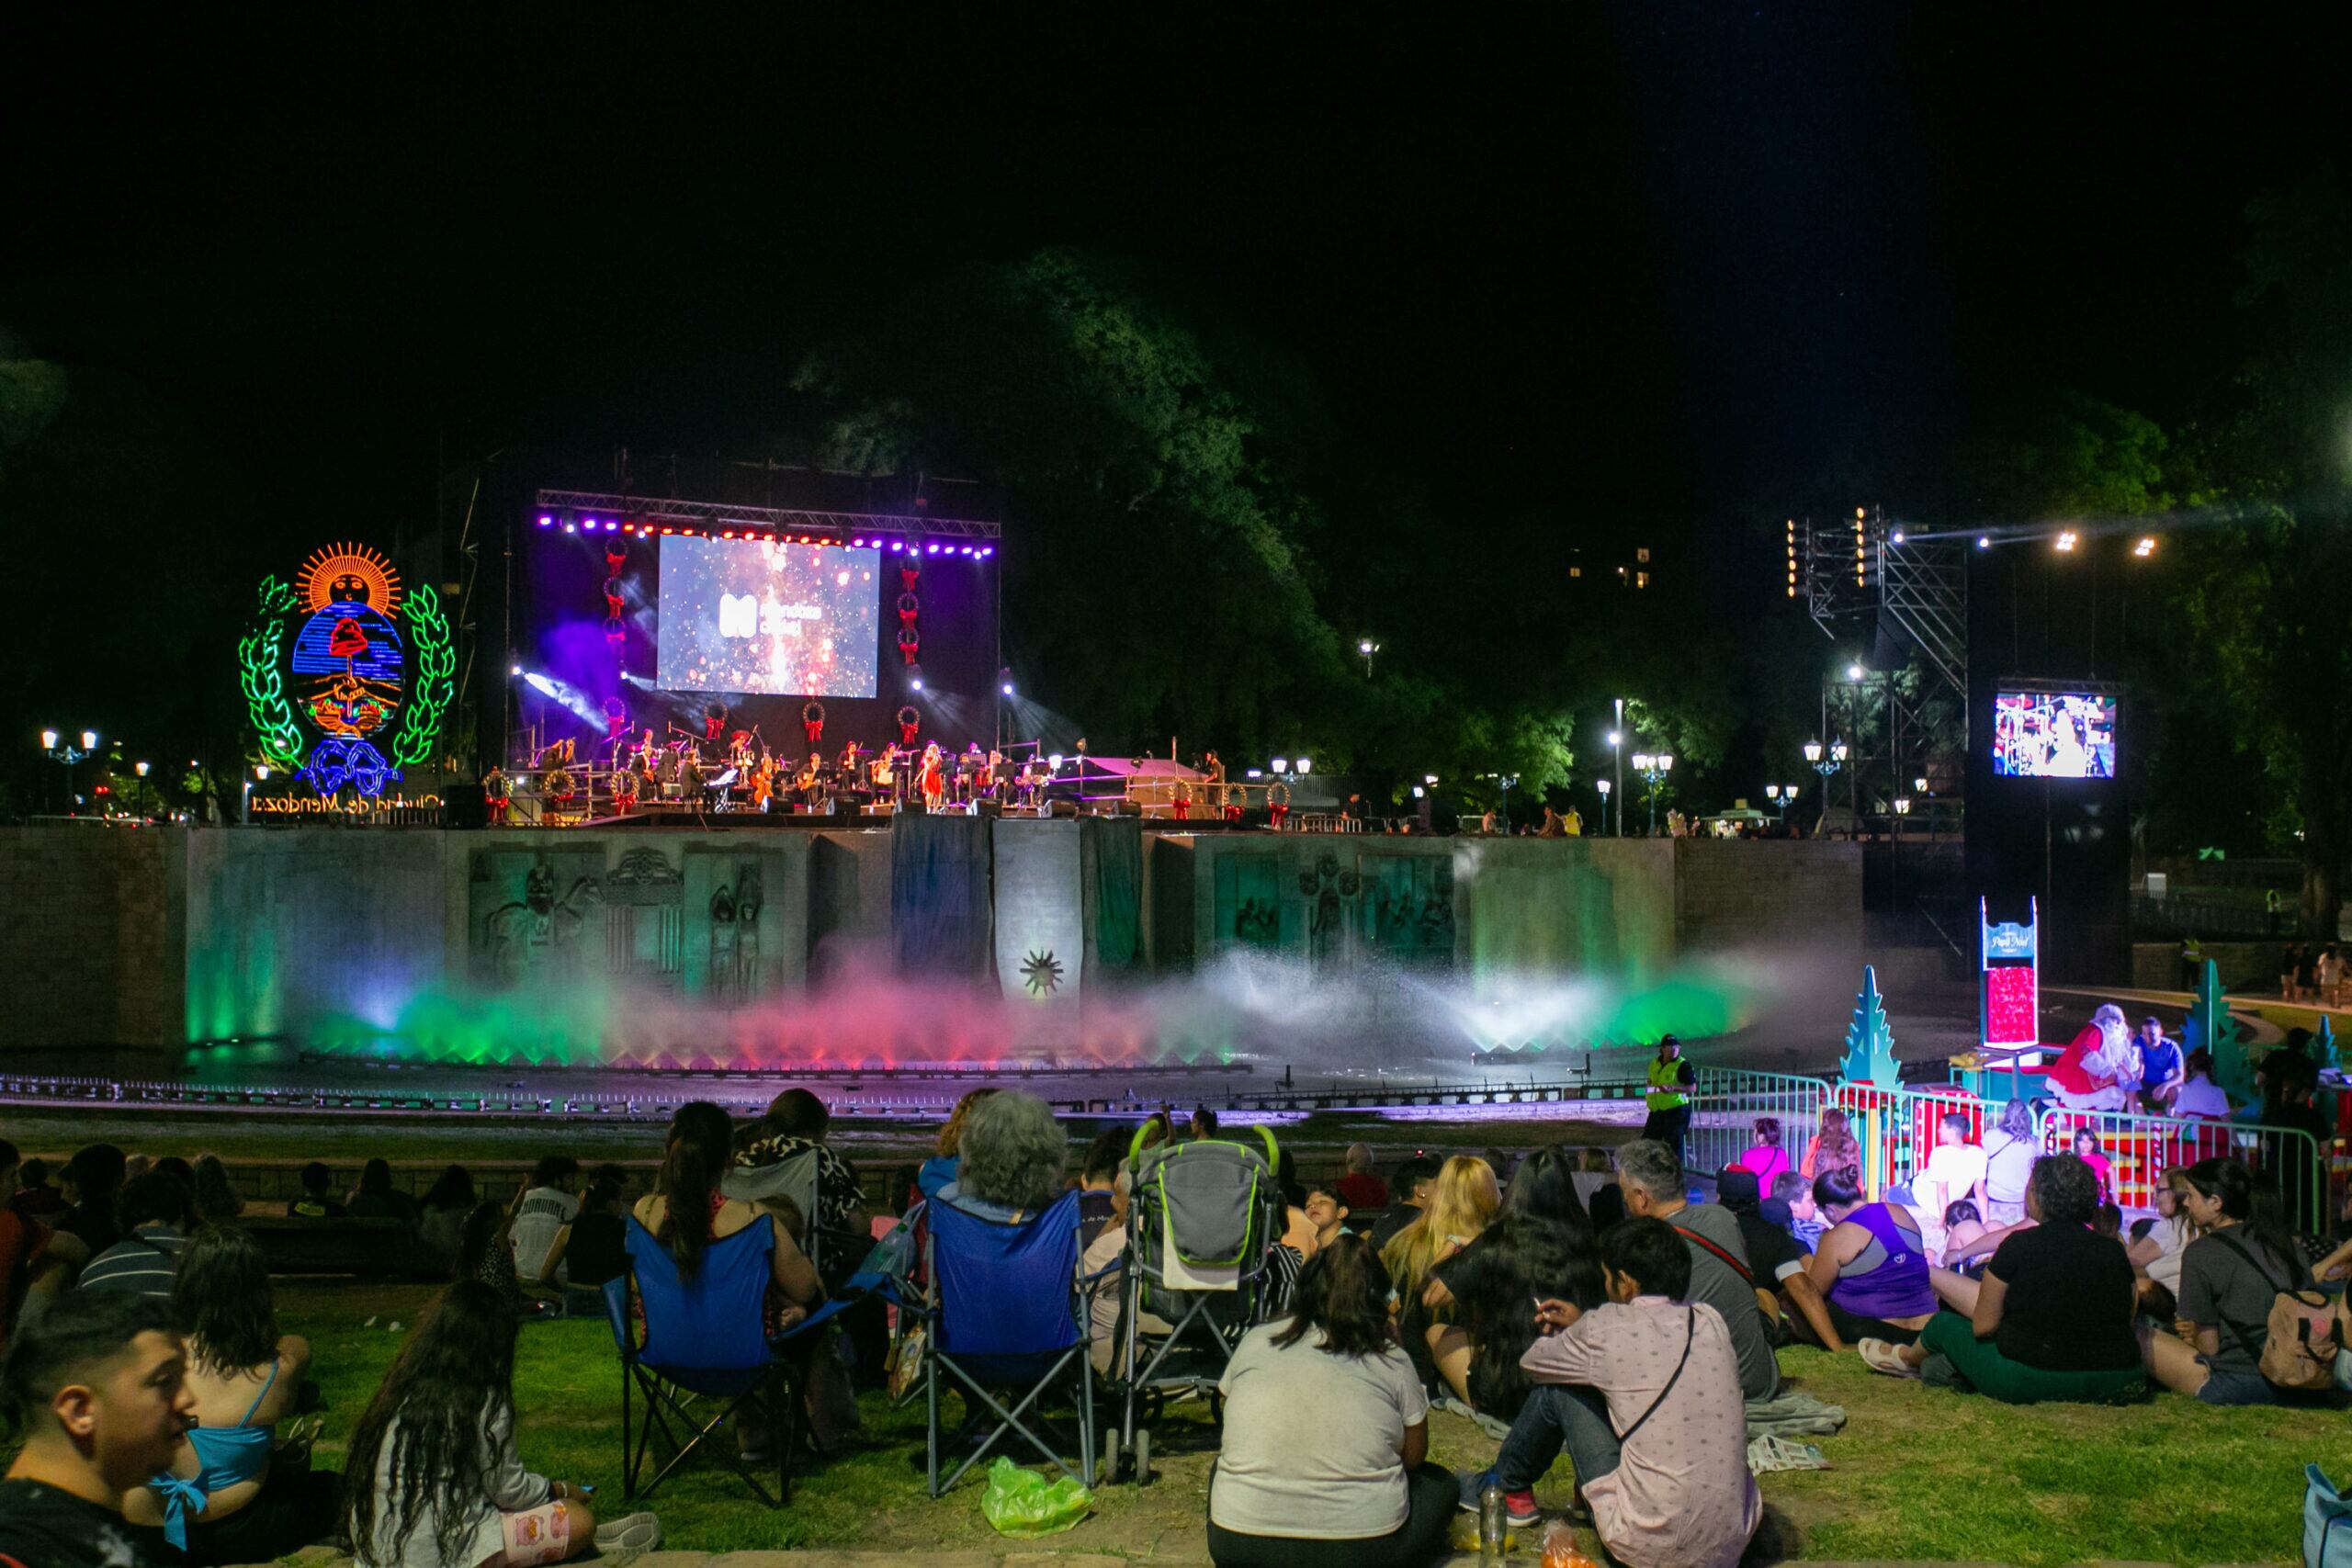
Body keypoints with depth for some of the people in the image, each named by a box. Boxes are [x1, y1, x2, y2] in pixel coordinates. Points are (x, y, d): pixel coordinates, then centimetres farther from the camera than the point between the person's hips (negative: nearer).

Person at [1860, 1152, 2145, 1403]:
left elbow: (1983, 1325, -6)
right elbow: (2127, 1319, 12)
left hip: (2026, 1381, -5)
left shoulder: (2020, 1245, -10)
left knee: (1945, 1324, 19)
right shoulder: (2115, 1250, 2)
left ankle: (1908, 1358, 52)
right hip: (2115, 1382, 5)